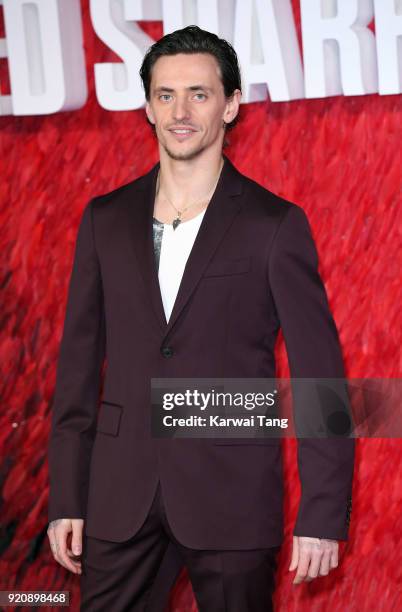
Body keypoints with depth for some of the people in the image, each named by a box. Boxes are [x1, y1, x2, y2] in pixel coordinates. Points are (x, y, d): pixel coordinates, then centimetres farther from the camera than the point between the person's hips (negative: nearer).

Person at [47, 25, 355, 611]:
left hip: (232, 497, -3)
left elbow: (319, 374, -5)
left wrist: (323, 515, -9)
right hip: (121, 498, 3)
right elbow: (79, 362, 9)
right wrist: (67, 499, 5)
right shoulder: (106, 219, 7)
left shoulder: (275, 225, -4)